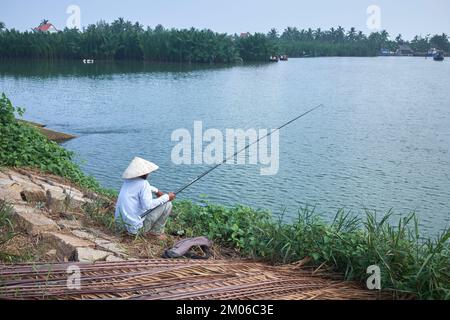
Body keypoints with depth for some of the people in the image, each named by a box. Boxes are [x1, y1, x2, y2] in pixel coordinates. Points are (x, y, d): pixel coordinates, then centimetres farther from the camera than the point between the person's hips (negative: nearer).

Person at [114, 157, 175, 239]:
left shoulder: (128, 181, 7)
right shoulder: (143, 183, -19)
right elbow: (148, 205, -28)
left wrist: (156, 191, 27)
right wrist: (166, 197, -18)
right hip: (136, 227, -8)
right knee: (167, 204, -1)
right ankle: (156, 232, 9)